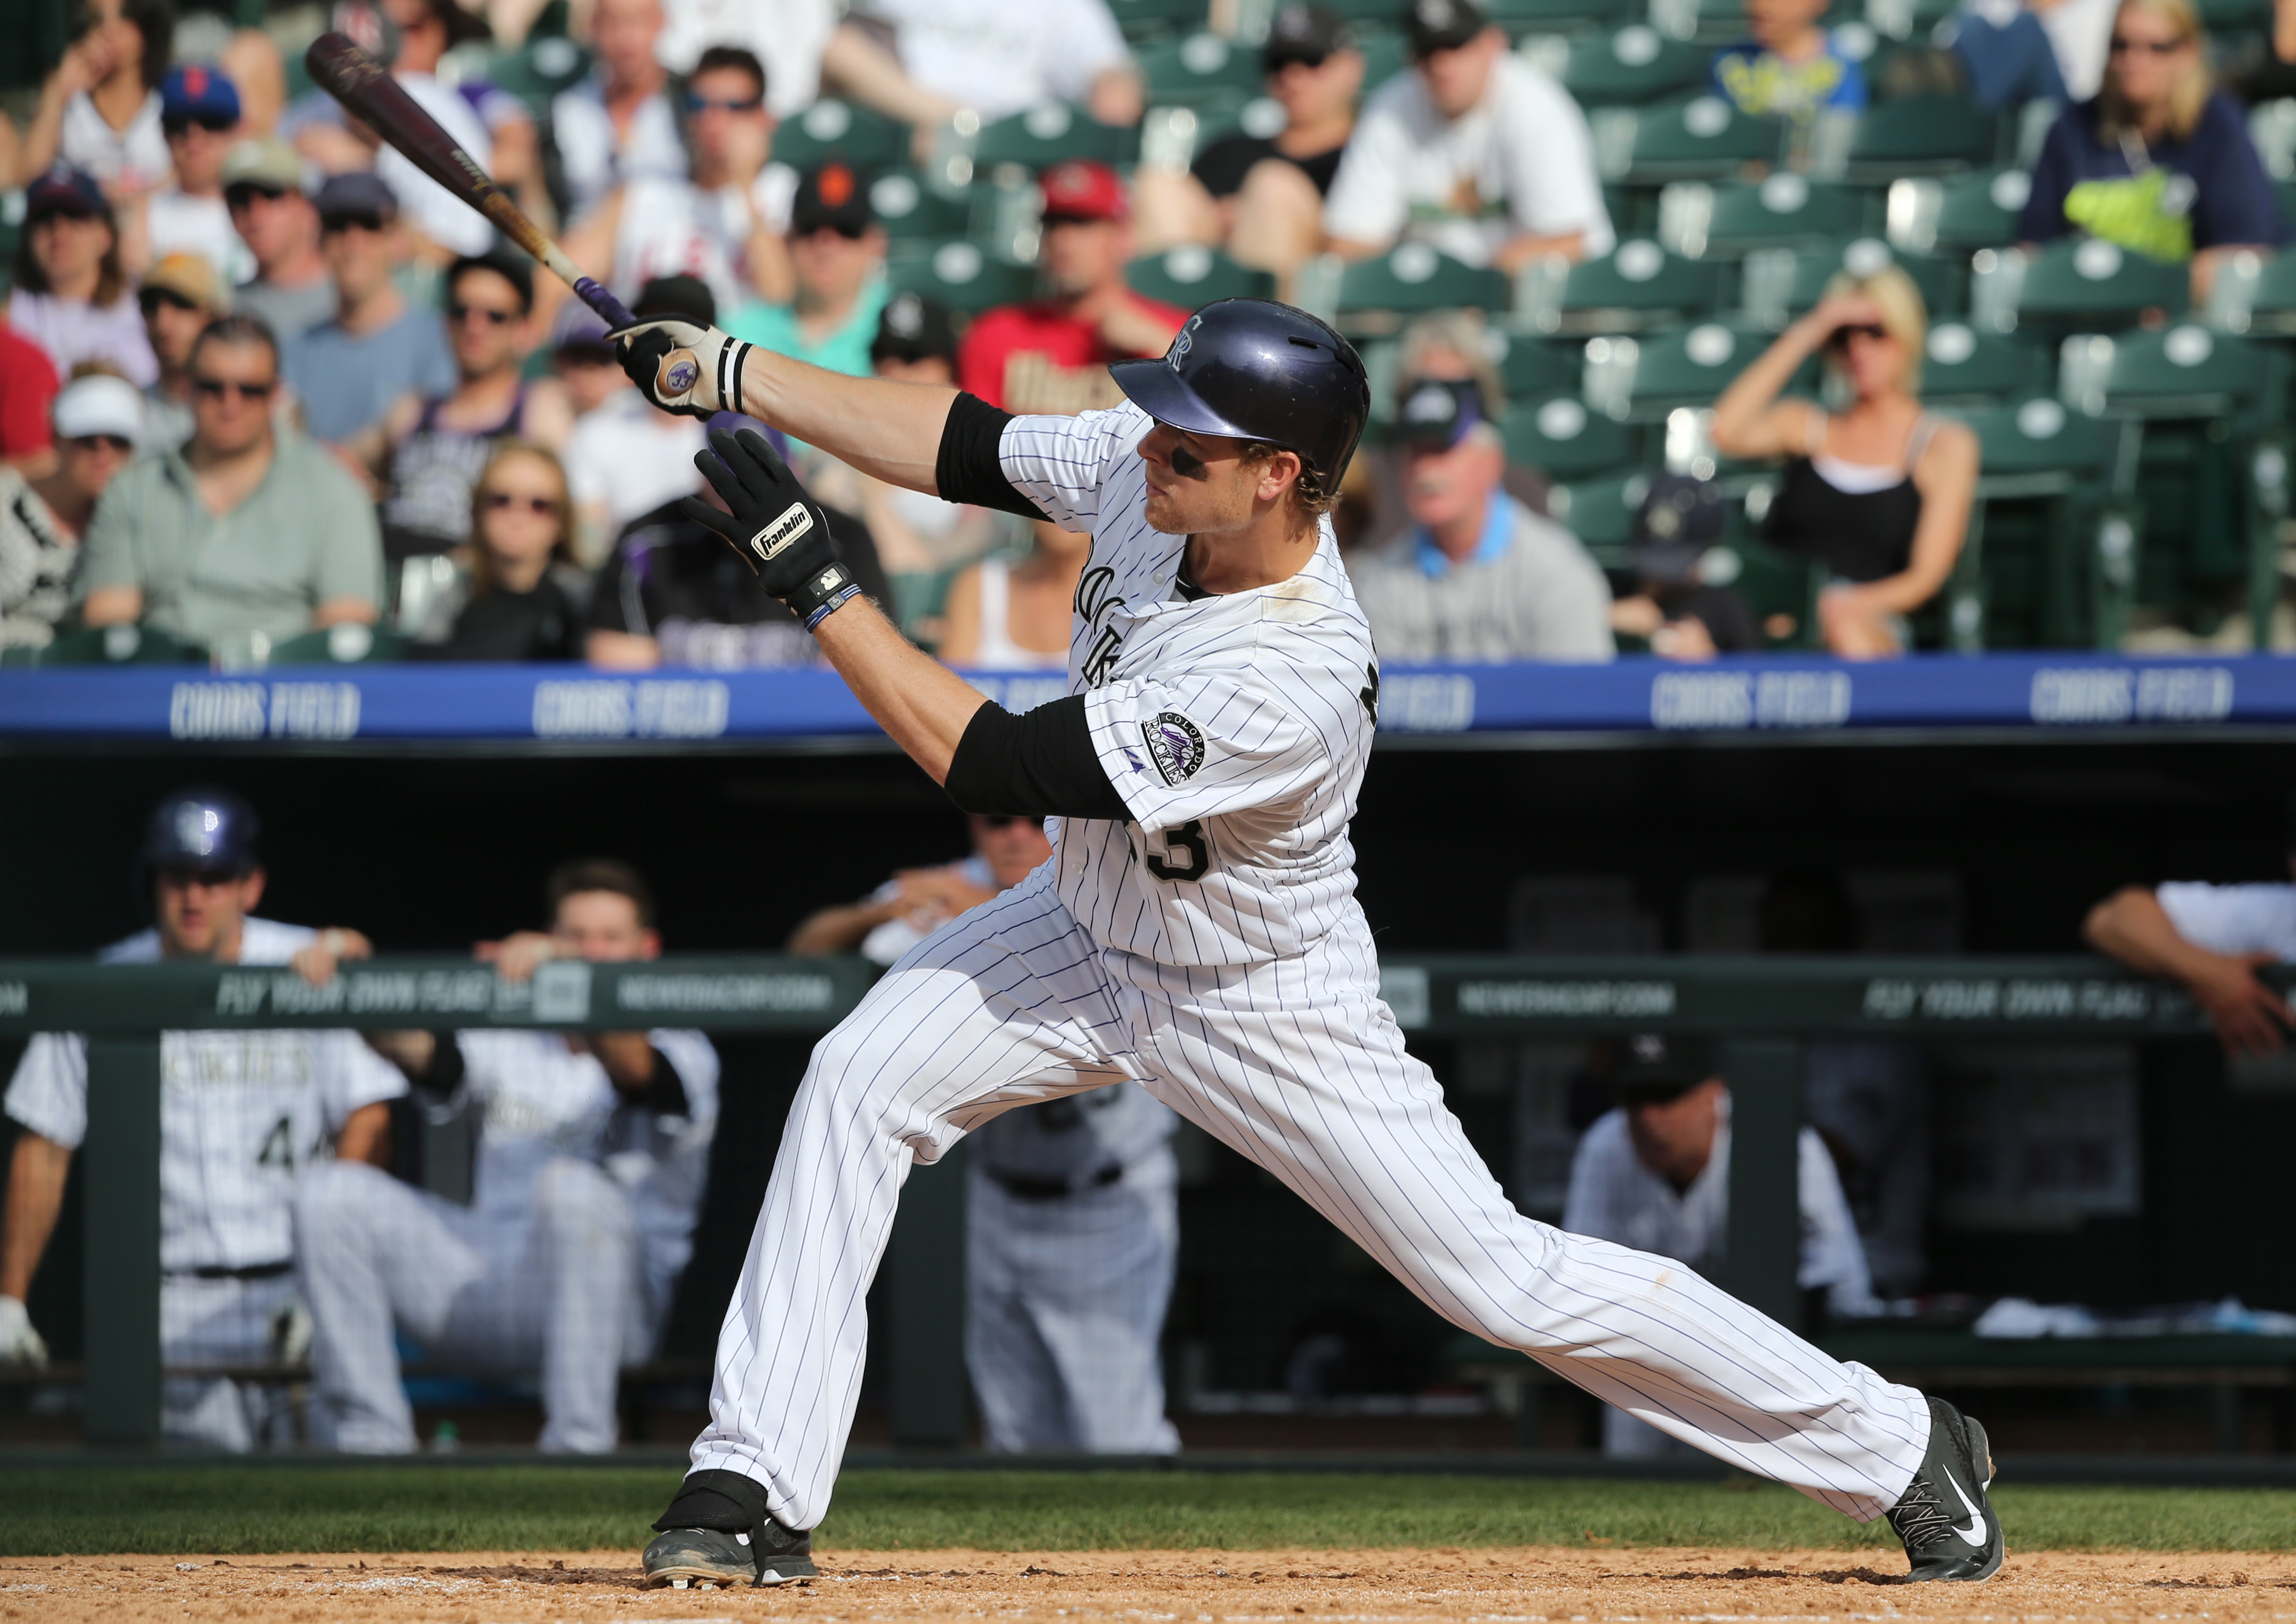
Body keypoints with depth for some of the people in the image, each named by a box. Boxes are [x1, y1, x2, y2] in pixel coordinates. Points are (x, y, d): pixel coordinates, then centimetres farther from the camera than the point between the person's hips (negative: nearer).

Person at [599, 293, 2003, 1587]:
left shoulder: (1293, 691, -39)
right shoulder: (1148, 472, -19)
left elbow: (990, 764, -37)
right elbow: (964, 444, -2)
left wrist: (814, 583, -35)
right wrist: (732, 372, -10)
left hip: (1268, 1007, -7)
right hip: (1086, 933, 7)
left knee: (1506, 1282, -4)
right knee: (859, 1082, -12)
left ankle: (1899, 1450, 12)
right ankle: (757, 1494, -6)